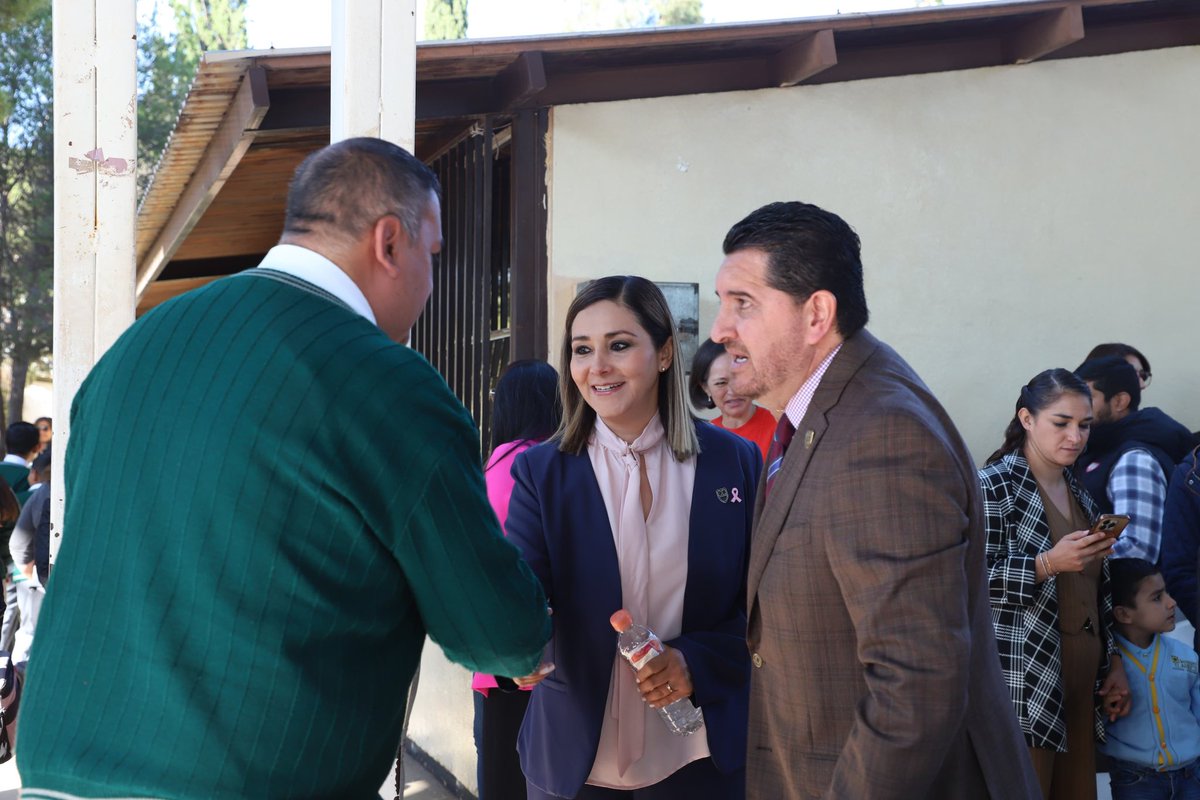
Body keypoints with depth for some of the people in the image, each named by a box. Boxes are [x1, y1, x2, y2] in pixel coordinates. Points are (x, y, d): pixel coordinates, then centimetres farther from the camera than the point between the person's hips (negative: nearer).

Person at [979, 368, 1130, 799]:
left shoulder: (1078, 492, 16)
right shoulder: (993, 486, -8)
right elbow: (975, 581, -14)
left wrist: (1114, 665, 15)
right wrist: (1050, 563, -24)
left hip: (1080, 684, 7)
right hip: (1024, 687, -7)